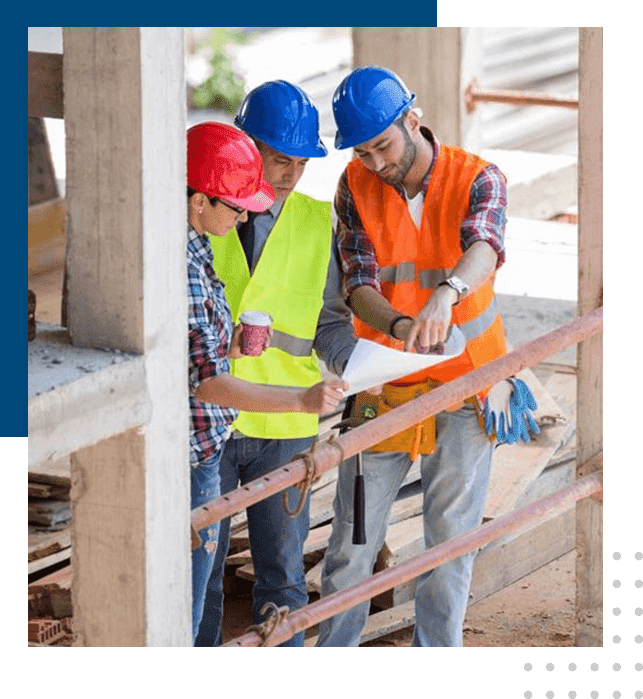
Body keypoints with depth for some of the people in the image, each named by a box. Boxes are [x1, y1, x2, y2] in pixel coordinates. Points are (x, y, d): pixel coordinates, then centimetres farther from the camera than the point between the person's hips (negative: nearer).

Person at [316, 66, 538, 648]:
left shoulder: (478, 179, -12)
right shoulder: (356, 186, -6)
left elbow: (484, 247, -33)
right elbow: (359, 283, -15)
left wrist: (446, 294, -56)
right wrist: (399, 325, -38)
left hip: (465, 384, -1)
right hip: (383, 387, 1)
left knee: (451, 536, 7)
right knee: (355, 534, 6)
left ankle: (439, 640, 20)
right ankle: (333, 641, 21)